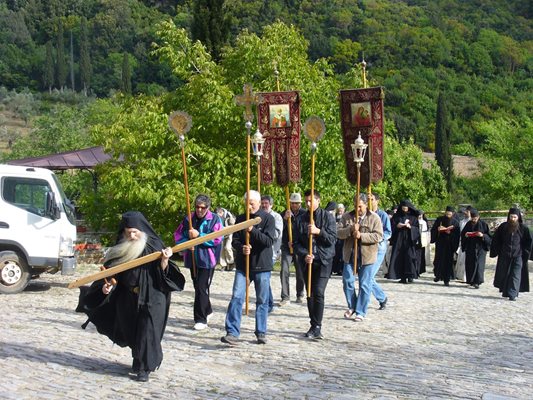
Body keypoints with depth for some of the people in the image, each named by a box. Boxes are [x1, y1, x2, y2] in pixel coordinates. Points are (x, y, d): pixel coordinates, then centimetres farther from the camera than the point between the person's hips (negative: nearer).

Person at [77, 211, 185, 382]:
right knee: (131, 332, 13)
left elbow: (162, 271, -8)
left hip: (150, 298, -4)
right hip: (127, 298, 5)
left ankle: (144, 368, 2)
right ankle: (139, 361, 34)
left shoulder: (153, 245, -7)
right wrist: (107, 285, -11)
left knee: (147, 331, -7)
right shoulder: (121, 248, 3)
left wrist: (165, 260, -28)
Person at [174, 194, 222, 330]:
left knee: (202, 288, -10)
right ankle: (207, 311, 36)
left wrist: (198, 235, -18)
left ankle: (201, 319, -4)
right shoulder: (188, 219, 8)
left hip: (207, 259, -5)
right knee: (197, 287, 17)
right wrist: (186, 243, -10)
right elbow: (178, 235, 9)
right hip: (192, 259, 6)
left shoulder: (214, 220, -5)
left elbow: (217, 239, -14)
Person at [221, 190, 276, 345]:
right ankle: (232, 333, -7)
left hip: (262, 266, -2)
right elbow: (235, 240, 7)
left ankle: (261, 333, 19)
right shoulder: (241, 219, 7)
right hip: (243, 266, 2)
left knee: (262, 301, 7)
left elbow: (269, 241, -14)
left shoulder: (268, 219, -4)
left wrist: (252, 230, -26)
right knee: (236, 297, -7)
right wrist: (241, 248, -16)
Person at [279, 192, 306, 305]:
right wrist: (285, 219, -20)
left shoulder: (304, 214, -3)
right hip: (287, 247, 1)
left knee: (301, 272, 7)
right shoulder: (285, 213, 2)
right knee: (284, 271, -9)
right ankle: (285, 297, -4)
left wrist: (295, 241, -10)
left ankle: (300, 295, 24)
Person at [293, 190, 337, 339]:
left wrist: (318, 231, -20)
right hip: (308, 261, 4)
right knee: (310, 294, 8)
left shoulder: (327, 216, -1)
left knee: (318, 293, -14)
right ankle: (314, 326, 18)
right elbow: (296, 242, 6)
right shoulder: (302, 219, 8)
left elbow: (333, 239, -6)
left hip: (324, 261, -4)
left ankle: (317, 327, -9)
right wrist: (304, 254, -11)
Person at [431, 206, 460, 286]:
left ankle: (446, 279, 4)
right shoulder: (439, 219, 5)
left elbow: (457, 234, -3)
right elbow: (433, 229, 5)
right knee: (438, 259, 1)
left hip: (449, 244, -1)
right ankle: (438, 275, 19)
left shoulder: (455, 222, 1)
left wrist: (449, 232, -19)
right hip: (440, 243, 1)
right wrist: (438, 229, -15)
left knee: (448, 261, -1)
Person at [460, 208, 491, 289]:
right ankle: (471, 281, 16)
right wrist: (465, 235, -10)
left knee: (479, 264, -10)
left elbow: (489, 236, -2)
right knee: (470, 264, 4)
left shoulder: (483, 224, -4)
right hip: (470, 248, 3)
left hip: (480, 247, -3)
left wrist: (482, 235, -21)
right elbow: (462, 233, 13)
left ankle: (477, 282, -11)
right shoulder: (468, 224, 4)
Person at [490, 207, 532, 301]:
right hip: (504, 256, 2)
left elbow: (528, 241, 3)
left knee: (515, 275, -7)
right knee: (504, 274, 10)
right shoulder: (503, 227, 2)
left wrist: (525, 253, -4)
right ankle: (505, 292, 25)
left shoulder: (523, 228, -3)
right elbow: (496, 240, 8)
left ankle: (513, 294, -10)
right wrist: (497, 252, 4)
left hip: (518, 256, -2)